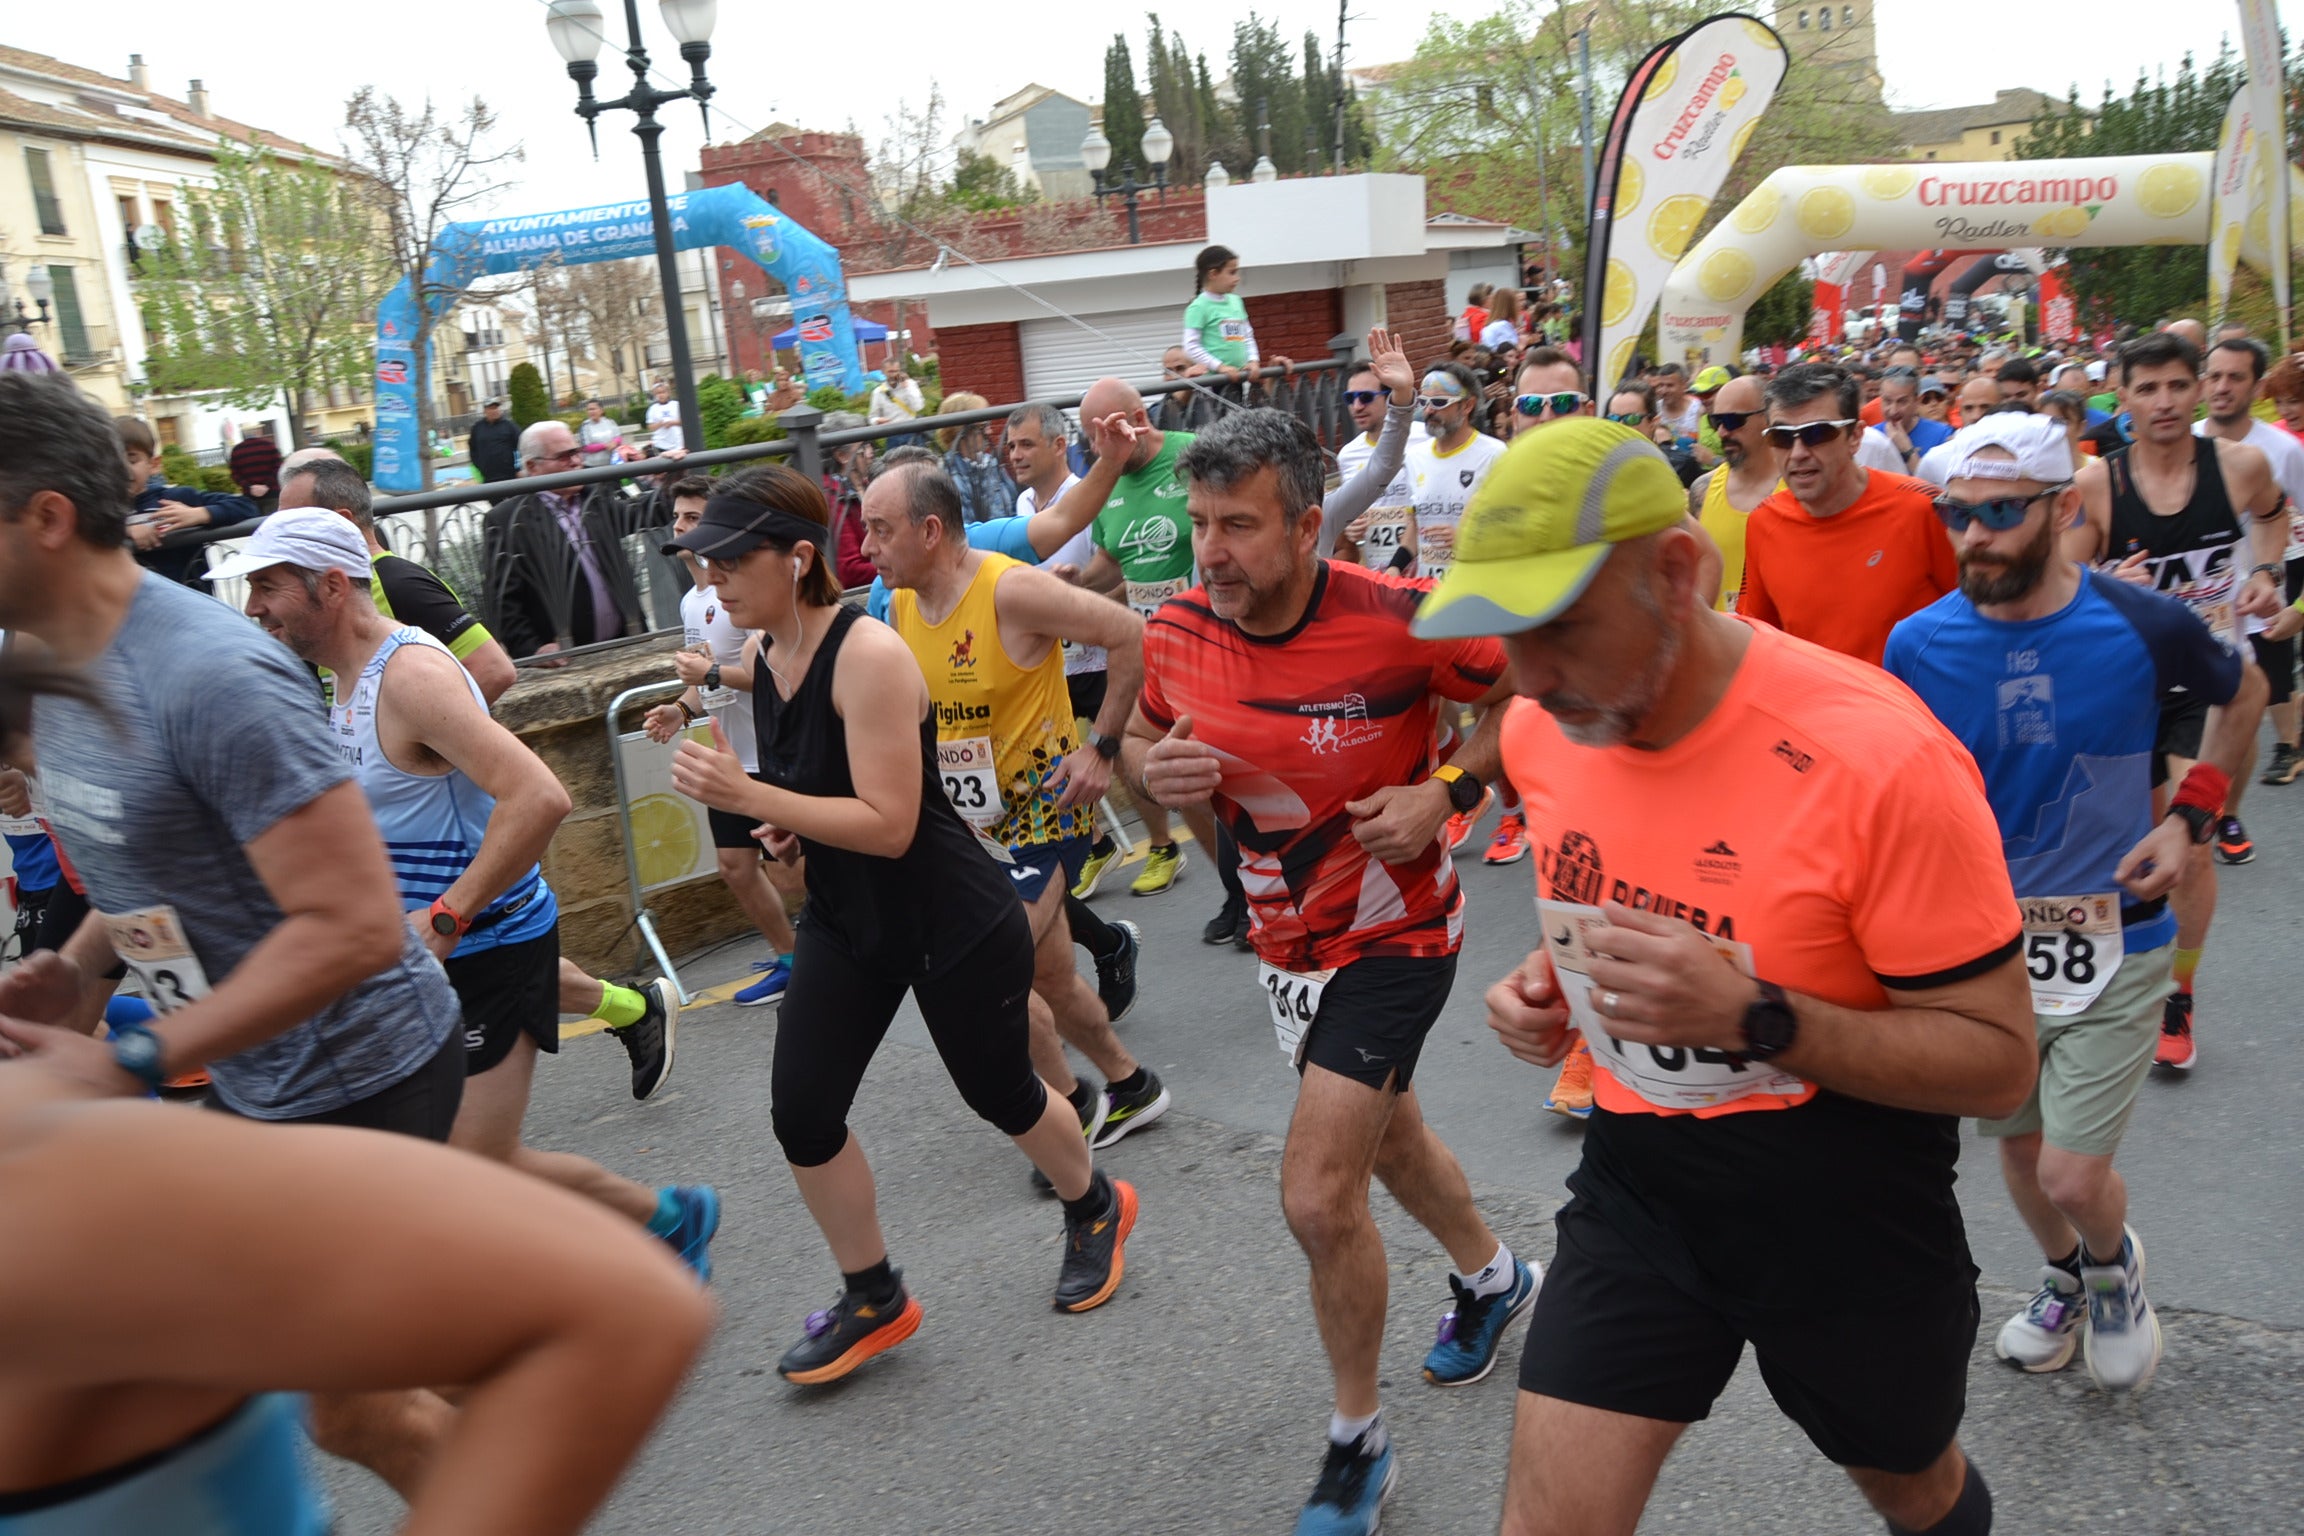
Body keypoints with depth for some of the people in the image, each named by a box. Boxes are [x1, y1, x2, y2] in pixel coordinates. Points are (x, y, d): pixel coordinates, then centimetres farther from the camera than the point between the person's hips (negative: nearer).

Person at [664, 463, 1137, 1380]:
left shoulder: (868, 654, -25)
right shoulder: (767, 655, 0)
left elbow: (889, 823, -29)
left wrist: (747, 797, -32)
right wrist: (790, 826, -1)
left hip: (955, 924, -7)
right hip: (845, 921, 7)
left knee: (999, 1093, 13)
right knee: (800, 1113, -1)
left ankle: (1095, 1208, 45)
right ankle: (873, 1300, 22)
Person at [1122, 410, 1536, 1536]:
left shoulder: (1396, 617, -25)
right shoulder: (1175, 633, -11)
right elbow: (1142, 738, 8)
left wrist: (1448, 791, -22)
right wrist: (1154, 769, -16)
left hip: (1394, 934, -6)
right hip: (1283, 937, 6)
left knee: (1318, 1195, -11)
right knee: (1387, 1141, 25)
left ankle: (1357, 1445, 14)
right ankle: (1491, 1276, 57)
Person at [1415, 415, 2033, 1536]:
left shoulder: (1876, 756, -26)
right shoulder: (1539, 730, -8)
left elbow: (2000, 1063, -20)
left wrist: (1758, 1020, -34)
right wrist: (1551, 977, -8)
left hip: (1846, 1212, -3)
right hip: (1637, 1188, 4)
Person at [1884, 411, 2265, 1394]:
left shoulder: (2143, 626, -13)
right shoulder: (1918, 646, -11)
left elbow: (2244, 695, 8)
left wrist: (2192, 814, -3)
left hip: (2112, 945, -2)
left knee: (2074, 1178, -4)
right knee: (2020, 1147, 19)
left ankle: (2113, 1264, 32)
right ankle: (2063, 1278, 49)